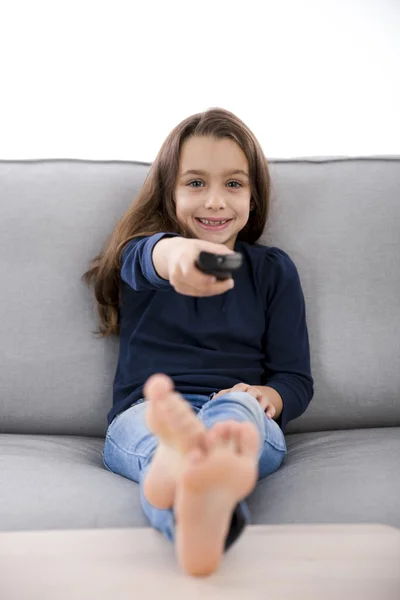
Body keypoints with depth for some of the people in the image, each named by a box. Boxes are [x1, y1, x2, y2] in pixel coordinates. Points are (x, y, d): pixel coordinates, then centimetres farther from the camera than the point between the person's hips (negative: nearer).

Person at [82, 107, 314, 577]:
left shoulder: (274, 269, 16)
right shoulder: (141, 251, 12)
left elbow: (296, 378, 13)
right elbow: (150, 258, -18)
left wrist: (267, 395, -13)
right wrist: (176, 254, -45)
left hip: (245, 416, 1)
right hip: (145, 414, 0)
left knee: (234, 407, -37)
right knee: (161, 439, -38)